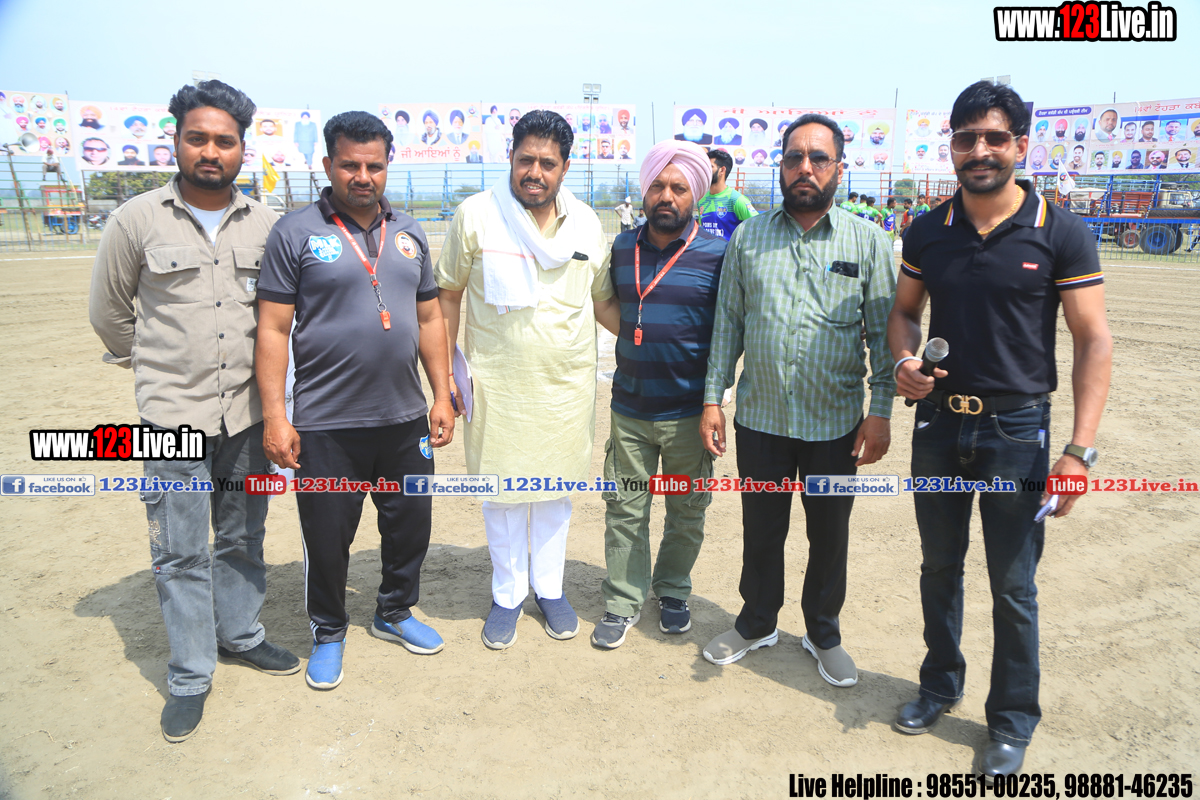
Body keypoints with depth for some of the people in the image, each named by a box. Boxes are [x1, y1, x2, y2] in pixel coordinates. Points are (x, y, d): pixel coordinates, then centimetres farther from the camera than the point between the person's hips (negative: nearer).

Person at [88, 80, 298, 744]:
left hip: (247, 410, 3)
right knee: (181, 551, 3)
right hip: (174, 414, -2)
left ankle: (239, 634, 35)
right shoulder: (136, 220, -3)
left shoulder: (265, 224, 4)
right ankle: (190, 676, 18)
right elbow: (108, 312, 8)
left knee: (243, 536, 15)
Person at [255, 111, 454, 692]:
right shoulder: (296, 232, -5)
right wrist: (274, 416, -12)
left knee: (411, 524, 16)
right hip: (326, 425, -4)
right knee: (327, 536, 9)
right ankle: (328, 632, 33)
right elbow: (272, 328, -7)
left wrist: (442, 396, 8)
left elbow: (429, 318, 13)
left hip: (405, 419, 5)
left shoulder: (408, 234, 10)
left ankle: (395, 612, 40)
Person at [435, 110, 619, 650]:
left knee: (555, 490, 14)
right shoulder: (475, 215, -6)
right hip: (497, 385, -2)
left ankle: (550, 589, 34)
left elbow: (604, 303, 10)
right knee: (503, 491, 10)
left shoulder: (587, 224, 2)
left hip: (567, 385, 2)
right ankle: (508, 595, 30)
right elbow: (448, 294, 1)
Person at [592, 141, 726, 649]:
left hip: (689, 414, -2)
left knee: (686, 512, 13)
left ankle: (673, 592, 35)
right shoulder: (621, 248, 5)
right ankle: (623, 603, 24)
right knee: (625, 510, 8)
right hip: (629, 410, 2)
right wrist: (632, 351, 10)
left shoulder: (718, 253, -6)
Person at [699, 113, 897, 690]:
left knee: (830, 534, 13)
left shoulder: (868, 241, -1)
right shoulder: (748, 238, 4)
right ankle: (757, 623, 37)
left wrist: (881, 411, -7)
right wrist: (712, 399, 1)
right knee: (761, 529, 15)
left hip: (836, 424, -1)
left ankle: (823, 633, 36)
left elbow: (884, 331, 0)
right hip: (760, 419, 1)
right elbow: (728, 322, 6)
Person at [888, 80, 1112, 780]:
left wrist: (1080, 450, -17)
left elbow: (1095, 341, -9)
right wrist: (905, 363, -10)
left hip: (1017, 432, -3)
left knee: (1013, 586, 8)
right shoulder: (928, 233, 2)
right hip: (939, 424, 4)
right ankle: (941, 684, 39)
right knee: (940, 567, 18)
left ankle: (1012, 721, 28)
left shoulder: (1062, 234, -8)